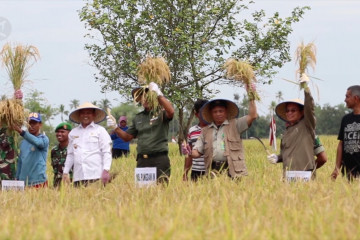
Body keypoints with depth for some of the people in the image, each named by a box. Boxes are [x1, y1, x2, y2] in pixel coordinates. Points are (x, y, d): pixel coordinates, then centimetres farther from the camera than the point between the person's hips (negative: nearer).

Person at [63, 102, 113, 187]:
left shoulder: (100, 130, 6)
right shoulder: (73, 133, 18)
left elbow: (107, 152, 0)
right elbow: (70, 155, 22)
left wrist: (106, 170, -11)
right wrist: (65, 172, 16)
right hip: (78, 177, 3)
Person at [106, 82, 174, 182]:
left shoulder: (161, 113, 0)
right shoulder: (138, 118, 18)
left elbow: (171, 112, -24)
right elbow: (127, 137, 22)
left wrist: (159, 94, -23)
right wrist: (115, 127, 6)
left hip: (159, 159, -6)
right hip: (142, 161, 6)